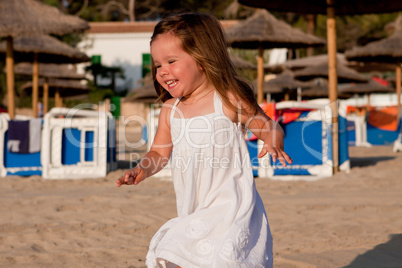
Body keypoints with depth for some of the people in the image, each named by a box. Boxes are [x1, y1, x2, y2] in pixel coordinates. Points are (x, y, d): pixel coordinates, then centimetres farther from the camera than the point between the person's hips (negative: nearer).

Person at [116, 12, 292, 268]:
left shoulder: (229, 101, -8)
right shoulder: (170, 110, 7)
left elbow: (269, 128, 0)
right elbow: (159, 152, 15)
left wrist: (274, 144, -21)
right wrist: (142, 170, -4)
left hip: (229, 210, -6)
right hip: (192, 215, 6)